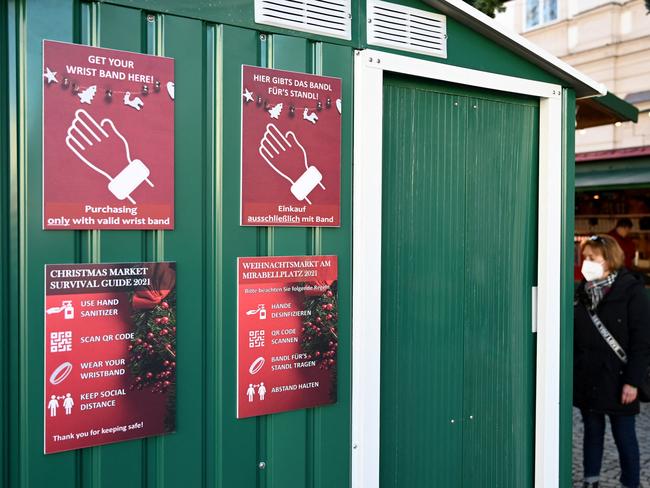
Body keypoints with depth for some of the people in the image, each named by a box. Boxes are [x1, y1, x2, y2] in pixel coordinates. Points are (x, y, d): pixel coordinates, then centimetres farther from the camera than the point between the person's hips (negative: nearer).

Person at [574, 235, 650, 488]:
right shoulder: (582, 290, 6)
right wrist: (570, 371, 5)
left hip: (617, 380, -5)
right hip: (586, 379, 5)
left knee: (624, 436, 7)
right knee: (592, 431, 16)